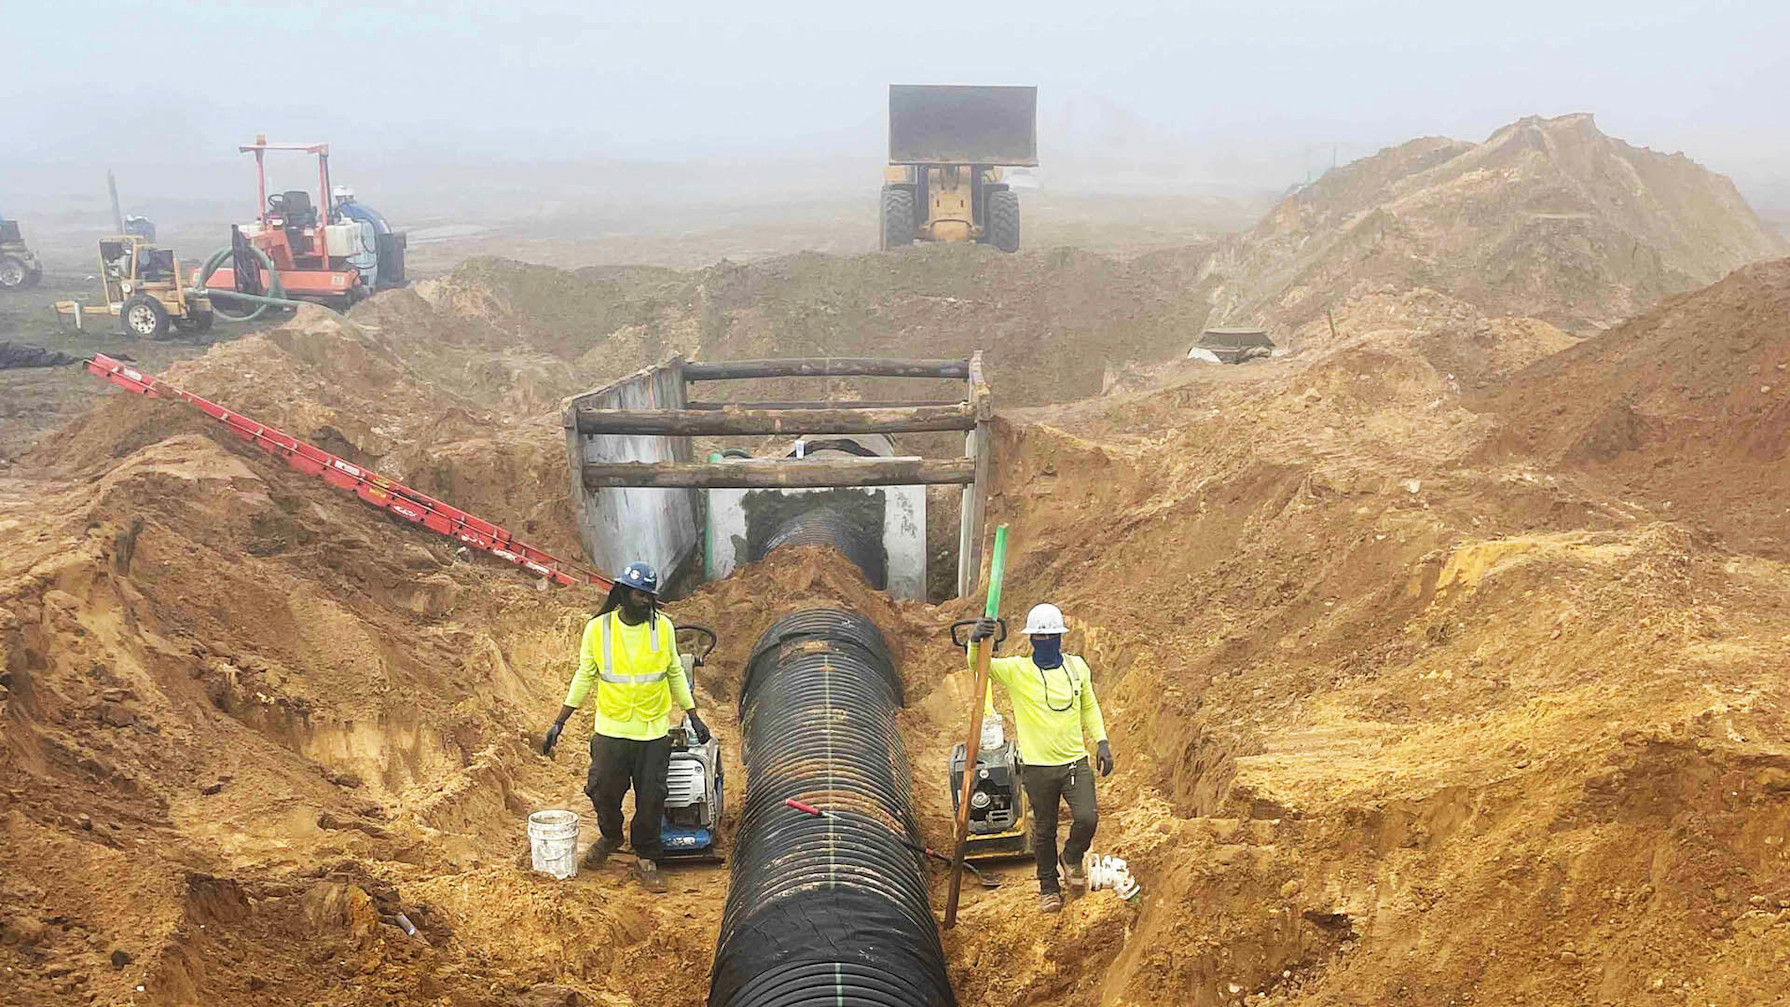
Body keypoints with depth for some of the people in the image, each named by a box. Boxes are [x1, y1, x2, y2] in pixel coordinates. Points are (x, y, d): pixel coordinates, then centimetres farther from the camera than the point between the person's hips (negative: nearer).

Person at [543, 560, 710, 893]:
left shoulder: (663, 627, -3)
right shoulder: (598, 629, -6)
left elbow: (675, 674, 8)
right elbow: (584, 678, 2)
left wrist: (694, 717, 8)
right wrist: (559, 723, 1)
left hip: (654, 731, 0)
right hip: (611, 729, 0)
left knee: (651, 798, 3)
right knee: (604, 792, 8)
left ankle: (646, 859, 22)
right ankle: (610, 837, 40)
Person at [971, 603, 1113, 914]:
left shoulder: (1077, 666, 5)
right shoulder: (1016, 670, -7)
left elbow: (1089, 707, 17)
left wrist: (1101, 741, 8)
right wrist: (977, 640, -42)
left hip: (1076, 762, 2)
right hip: (1038, 767, -2)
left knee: (1087, 818, -14)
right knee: (1044, 830, 9)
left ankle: (1072, 859, 18)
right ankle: (1049, 888, 29)